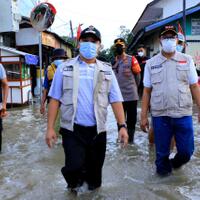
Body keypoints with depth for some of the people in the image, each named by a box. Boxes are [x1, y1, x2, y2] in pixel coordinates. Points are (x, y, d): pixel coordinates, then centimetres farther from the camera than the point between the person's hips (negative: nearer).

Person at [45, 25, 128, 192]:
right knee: (75, 167, -13)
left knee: (95, 170, 13)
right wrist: (50, 128, -4)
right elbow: (55, 99, 0)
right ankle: (75, 184, 21)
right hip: (72, 130, -2)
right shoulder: (65, 68, 1)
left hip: (97, 131, 2)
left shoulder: (106, 71, 5)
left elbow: (116, 100, 2)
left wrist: (122, 126, -8)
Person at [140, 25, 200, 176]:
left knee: (186, 151, 8)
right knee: (162, 151, 10)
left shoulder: (187, 60, 5)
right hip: (160, 115, 0)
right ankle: (163, 170, 37)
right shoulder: (151, 63, 4)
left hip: (183, 114, 1)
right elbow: (147, 91, 4)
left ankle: (175, 163, 39)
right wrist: (144, 116, 2)